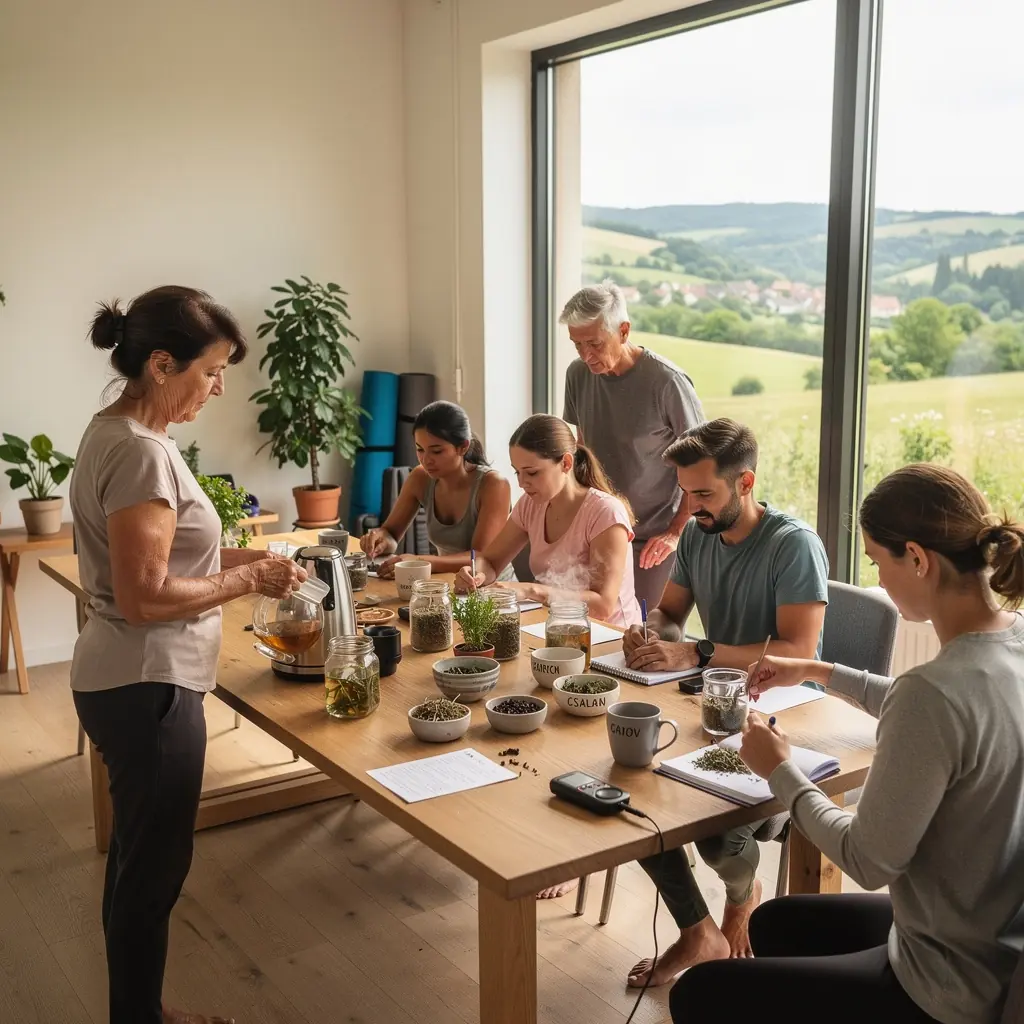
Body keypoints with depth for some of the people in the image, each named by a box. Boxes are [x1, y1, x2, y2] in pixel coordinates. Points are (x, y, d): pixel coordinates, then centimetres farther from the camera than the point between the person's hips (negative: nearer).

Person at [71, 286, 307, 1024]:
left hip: (131, 680, 10)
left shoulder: (116, 433, 9)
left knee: (139, 858, 21)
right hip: (146, 687, -10)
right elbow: (144, 596, -25)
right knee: (155, 865, 5)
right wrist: (250, 580, -15)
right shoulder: (141, 453, -22)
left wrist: (234, 556, 6)